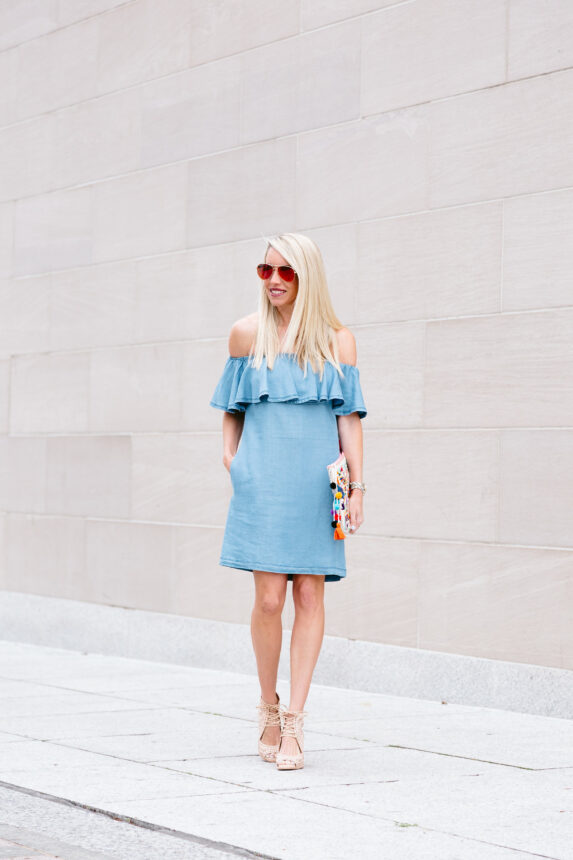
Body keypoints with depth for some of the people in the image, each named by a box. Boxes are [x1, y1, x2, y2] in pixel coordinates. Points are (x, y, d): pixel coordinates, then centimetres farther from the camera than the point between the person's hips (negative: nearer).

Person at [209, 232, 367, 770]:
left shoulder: (337, 340, 5)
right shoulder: (246, 334, 7)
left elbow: (349, 418, 5)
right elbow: (232, 409, 17)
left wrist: (356, 487, -1)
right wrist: (230, 456, 2)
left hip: (317, 483, 0)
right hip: (264, 479, 0)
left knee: (310, 595, -2)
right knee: (269, 598, -7)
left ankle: (293, 722, 2)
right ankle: (268, 710, 13)